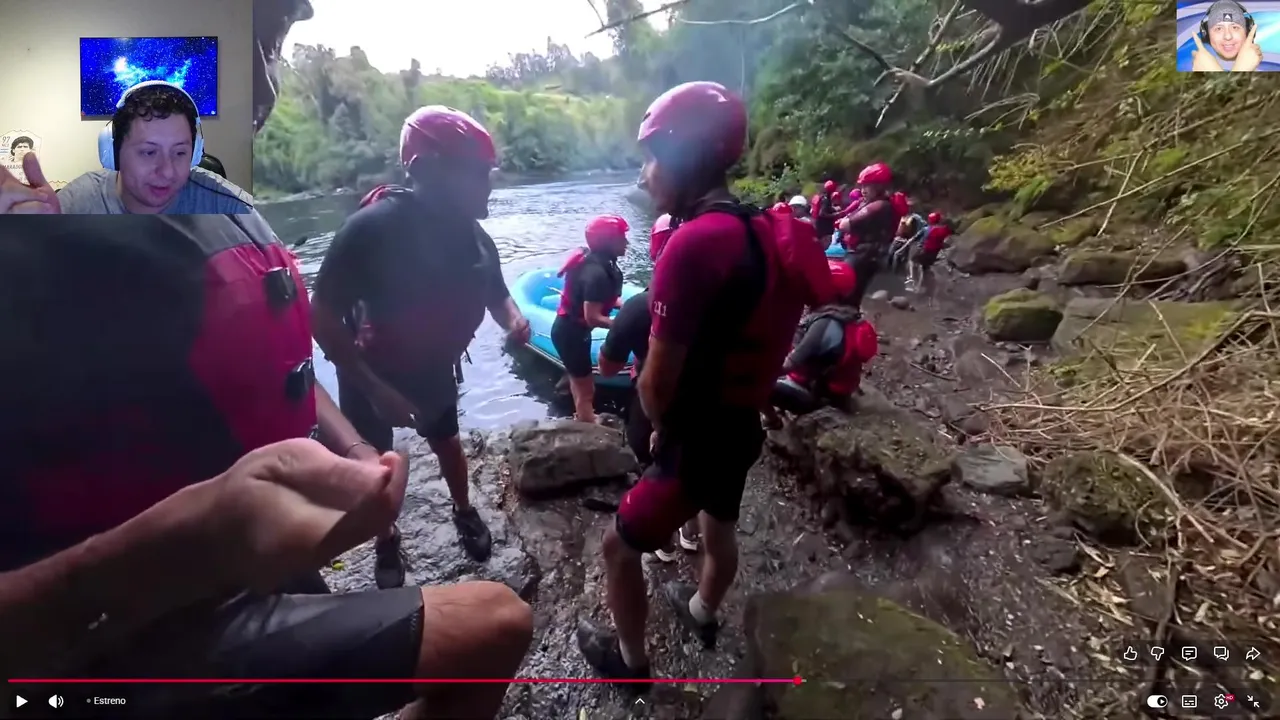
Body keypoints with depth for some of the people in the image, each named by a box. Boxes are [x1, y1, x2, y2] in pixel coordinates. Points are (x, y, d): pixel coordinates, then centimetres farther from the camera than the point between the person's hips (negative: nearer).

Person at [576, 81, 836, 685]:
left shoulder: (695, 243, -27)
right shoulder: (765, 231, 0)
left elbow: (657, 381, -23)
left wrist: (661, 427, 0)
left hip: (699, 439, -8)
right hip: (744, 424, 8)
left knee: (620, 548, 13)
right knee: (718, 529, 31)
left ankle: (630, 659, 34)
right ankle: (702, 612, 58)